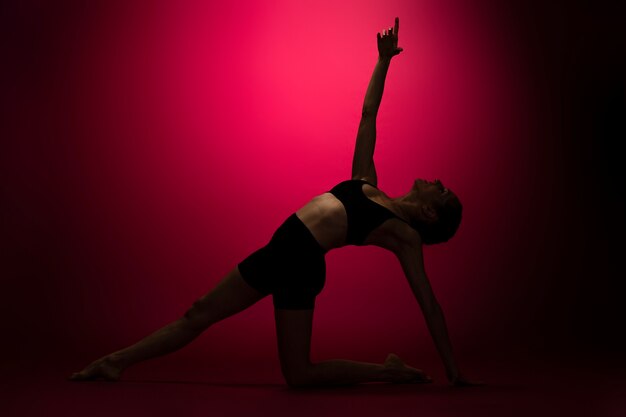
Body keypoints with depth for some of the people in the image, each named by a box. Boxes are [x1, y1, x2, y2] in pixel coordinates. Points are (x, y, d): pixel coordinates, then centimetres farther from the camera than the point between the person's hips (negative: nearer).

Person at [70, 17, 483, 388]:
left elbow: (429, 303, 2)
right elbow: (368, 114, 20)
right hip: (280, 250, 7)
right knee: (200, 313, 12)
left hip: (302, 265, -7)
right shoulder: (367, 185, 16)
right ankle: (117, 361, 22)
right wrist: (384, 60, 18)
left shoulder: (405, 235, 2)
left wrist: (454, 370, 2)